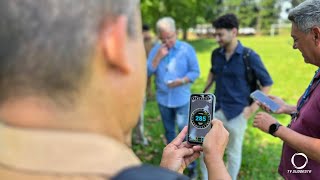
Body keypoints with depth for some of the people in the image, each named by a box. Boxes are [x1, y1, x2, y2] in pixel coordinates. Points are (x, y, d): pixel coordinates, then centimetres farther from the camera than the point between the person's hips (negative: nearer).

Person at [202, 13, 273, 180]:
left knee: (233, 152, 12)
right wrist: (206, 91, 11)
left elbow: (267, 83, -5)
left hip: (236, 112, -4)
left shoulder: (249, 56, -14)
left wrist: (253, 107, -11)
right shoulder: (216, 54, -1)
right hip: (215, 109, 5)